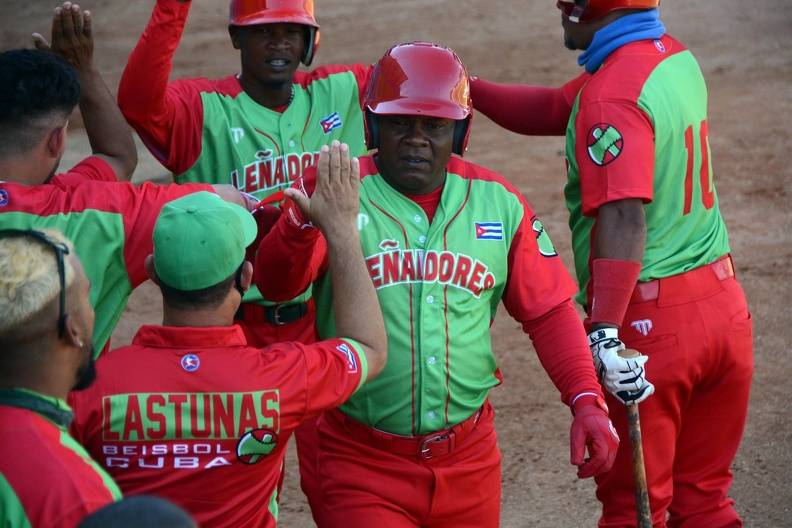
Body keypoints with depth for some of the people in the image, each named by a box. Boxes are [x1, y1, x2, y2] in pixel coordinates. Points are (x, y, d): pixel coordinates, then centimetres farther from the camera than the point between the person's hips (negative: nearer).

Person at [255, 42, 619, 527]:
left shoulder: (498, 202, 3)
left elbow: (548, 311, 8)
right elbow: (275, 284, -20)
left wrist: (587, 401, -6)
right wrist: (304, 223, -41)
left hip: (468, 462, 3)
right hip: (364, 464, -3)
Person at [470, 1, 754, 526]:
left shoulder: (614, 92, -18)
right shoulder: (676, 56, 9)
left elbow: (625, 214, -28)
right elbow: (559, 110, 16)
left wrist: (606, 331, -34)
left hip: (651, 320, -8)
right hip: (723, 302, 8)